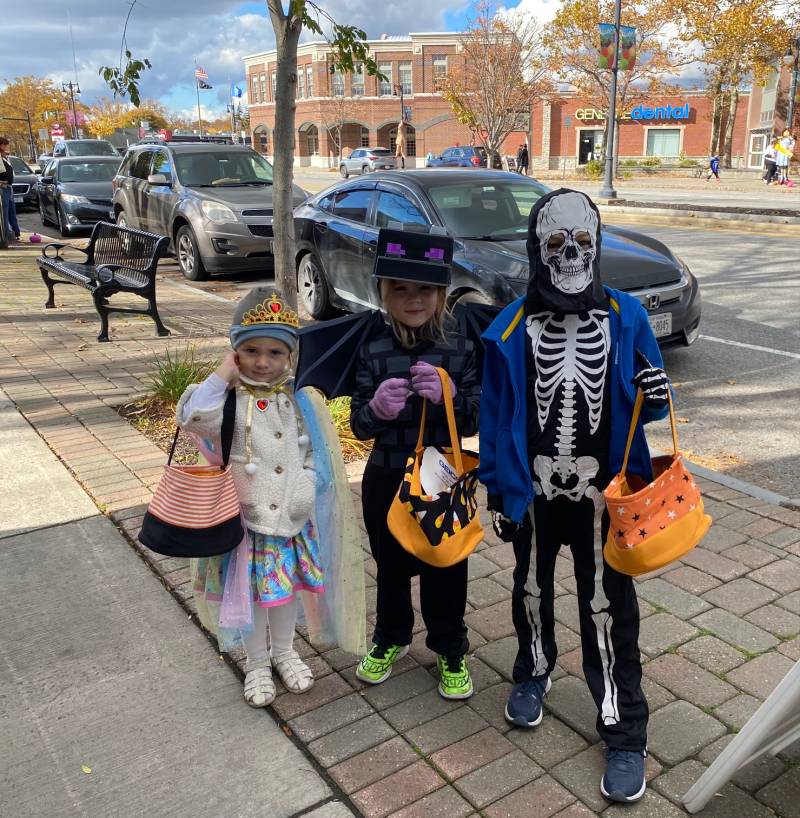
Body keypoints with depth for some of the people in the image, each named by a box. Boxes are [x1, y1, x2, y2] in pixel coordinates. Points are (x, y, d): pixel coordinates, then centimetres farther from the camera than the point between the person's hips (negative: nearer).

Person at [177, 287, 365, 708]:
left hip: (292, 517, 3)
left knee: (287, 586, 19)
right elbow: (194, 418, -34)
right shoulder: (229, 397, -13)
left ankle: (284, 652, 44)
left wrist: (303, 494, -4)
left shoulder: (300, 400, -2)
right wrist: (224, 373, -27)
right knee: (253, 592, 12)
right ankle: (257, 663, 36)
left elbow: (315, 453, 4)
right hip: (245, 518, -3)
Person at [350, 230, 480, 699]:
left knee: (446, 569, 12)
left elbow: (475, 421, -9)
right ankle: (391, 639, 45)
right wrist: (377, 408, -29)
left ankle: (451, 652, 36)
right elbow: (359, 425, -6)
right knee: (391, 564, 20)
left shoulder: (460, 348, -9)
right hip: (388, 479, 1)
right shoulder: (372, 349, -8)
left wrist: (449, 396, -29)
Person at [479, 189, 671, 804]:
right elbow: (495, 413, -2)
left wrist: (656, 396, -20)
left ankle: (625, 732, 20)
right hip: (533, 492, 1)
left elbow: (642, 405, 4)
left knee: (609, 606, 3)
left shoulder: (625, 317, -6)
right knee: (531, 588, 21)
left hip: (603, 491, -1)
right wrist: (496, 489, -1)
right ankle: (533, 673, 48)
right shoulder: (511, 327, -8)